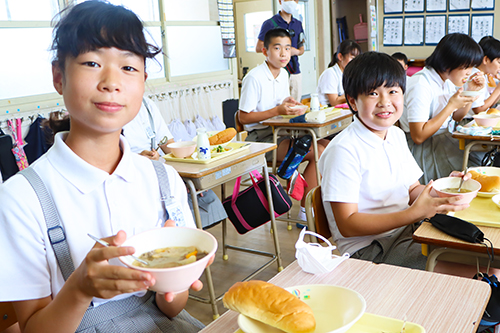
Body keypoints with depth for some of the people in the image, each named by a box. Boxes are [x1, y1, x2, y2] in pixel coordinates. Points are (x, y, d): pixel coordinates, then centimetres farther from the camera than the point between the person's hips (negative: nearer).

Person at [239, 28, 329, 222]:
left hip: (281, 133, 8)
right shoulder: (254, 78, -14)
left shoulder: (283, 74, 12)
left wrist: (289, 105, -3)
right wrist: (278, 111, -22)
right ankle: (306, 213, -14)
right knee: (319, 152, -25)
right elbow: (244, 117, -15)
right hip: (261, 138, -8)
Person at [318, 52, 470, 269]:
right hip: (367, 248, -8)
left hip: (406, 229, 8)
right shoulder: (344, 150, -18)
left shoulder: (397, 135, 8)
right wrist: (414, 213, -26)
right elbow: (347, 225, -20)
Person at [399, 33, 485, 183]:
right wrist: (452, 105, -22)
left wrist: (471, 91, 1)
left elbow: (456, 117, 17)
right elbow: (418, 136, -26)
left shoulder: (447, 79, 5)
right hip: (424, 148, -9)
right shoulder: (421, 84, -22)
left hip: (447, 140, 9)